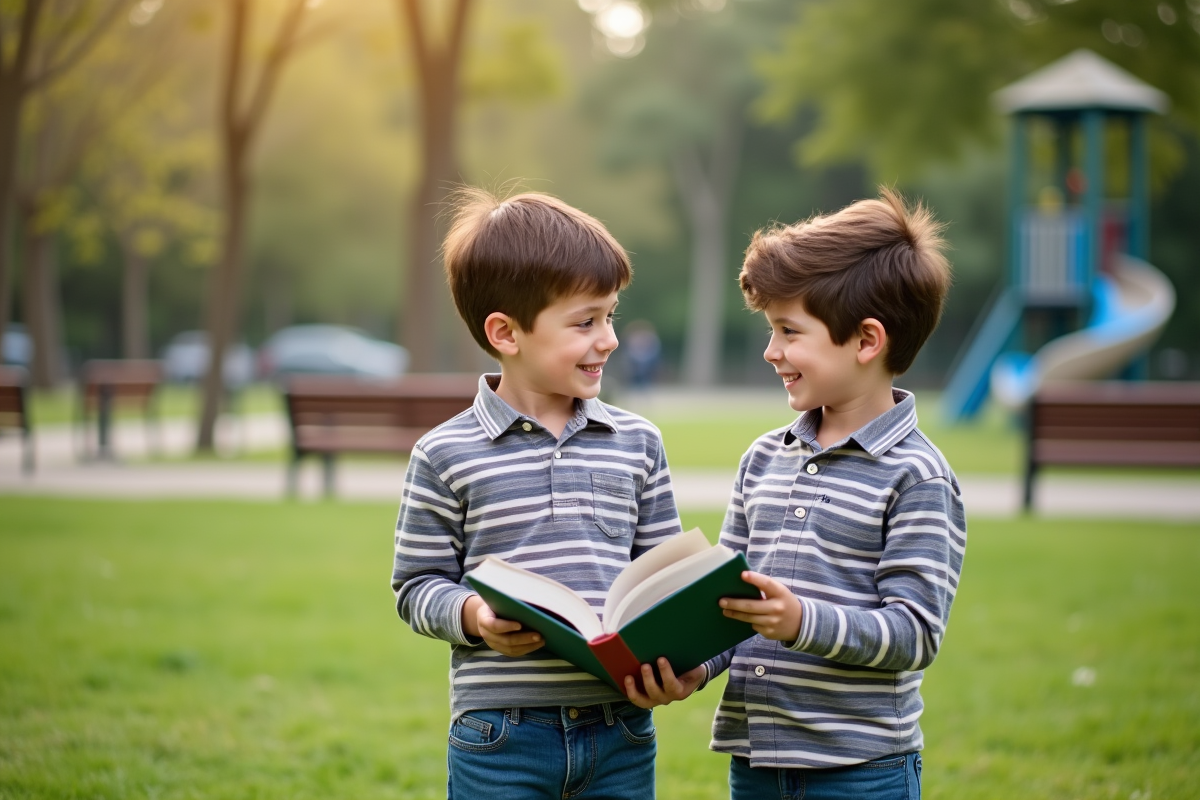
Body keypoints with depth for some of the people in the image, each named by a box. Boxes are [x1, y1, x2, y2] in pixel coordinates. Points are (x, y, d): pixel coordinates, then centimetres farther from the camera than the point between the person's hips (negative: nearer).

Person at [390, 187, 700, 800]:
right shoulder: (446, 455, -3)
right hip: (500, 735, -3)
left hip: (619, 730, 3)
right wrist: (473, 617, -18)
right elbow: (417, 584, 2)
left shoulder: (637, 444, 7)